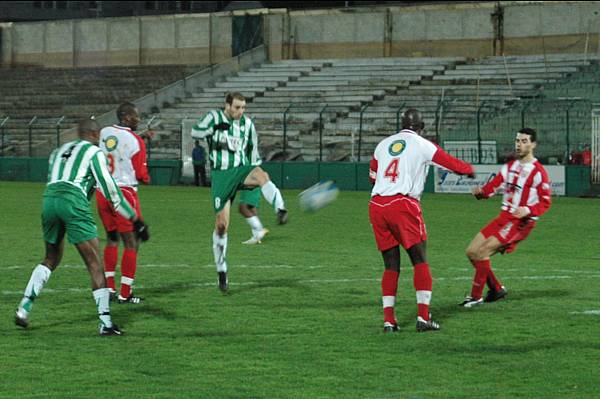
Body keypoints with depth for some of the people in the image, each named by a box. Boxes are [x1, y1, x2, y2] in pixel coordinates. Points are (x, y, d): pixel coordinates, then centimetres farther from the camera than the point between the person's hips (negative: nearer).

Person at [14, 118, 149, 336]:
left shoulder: (58, 151, 29)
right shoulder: (94, 152, 11)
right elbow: (110, 190, 5)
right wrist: (135, 220, 10)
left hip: (49, 198, 6)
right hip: (74, 201, -6)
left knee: (51, 259, 23)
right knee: (94, 263, -1)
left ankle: (24, 307, 10)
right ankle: (105, 321, -6)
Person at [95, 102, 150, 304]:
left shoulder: (103, 133, 4)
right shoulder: (135, 141, -11)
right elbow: (141, 174, -9)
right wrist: (146, 178, 17)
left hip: (102, 191, 6)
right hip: (123, 191, -6)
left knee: (112, 239, 20)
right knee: (131, 242, 2)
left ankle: (109, 287, 19)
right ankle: (125, 293, -1)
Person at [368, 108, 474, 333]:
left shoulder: (383, 144, 17)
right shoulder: (422, 145, 5)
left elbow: (372, 176, 27)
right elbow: (453, 164, 11)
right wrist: (469, 170, 32)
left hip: (376, 205, 4)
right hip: (403, 204, -4)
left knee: (391, 266, 10)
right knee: (420, 261, 3)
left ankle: (388, 320, 4)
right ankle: (423, 318, -4)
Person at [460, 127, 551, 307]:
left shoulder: (538, 172, -9)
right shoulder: (510, 166, 14)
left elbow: (545, 203, -9)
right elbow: (493, 186, 11)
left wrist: (528, 210, -28)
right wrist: (481, 192, -11)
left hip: (520, 222, -8)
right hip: (504, 217, 8)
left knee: (482, 252, -19)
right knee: (471, 252, 4)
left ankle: (476, 296, -10)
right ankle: (497, 289, 17)